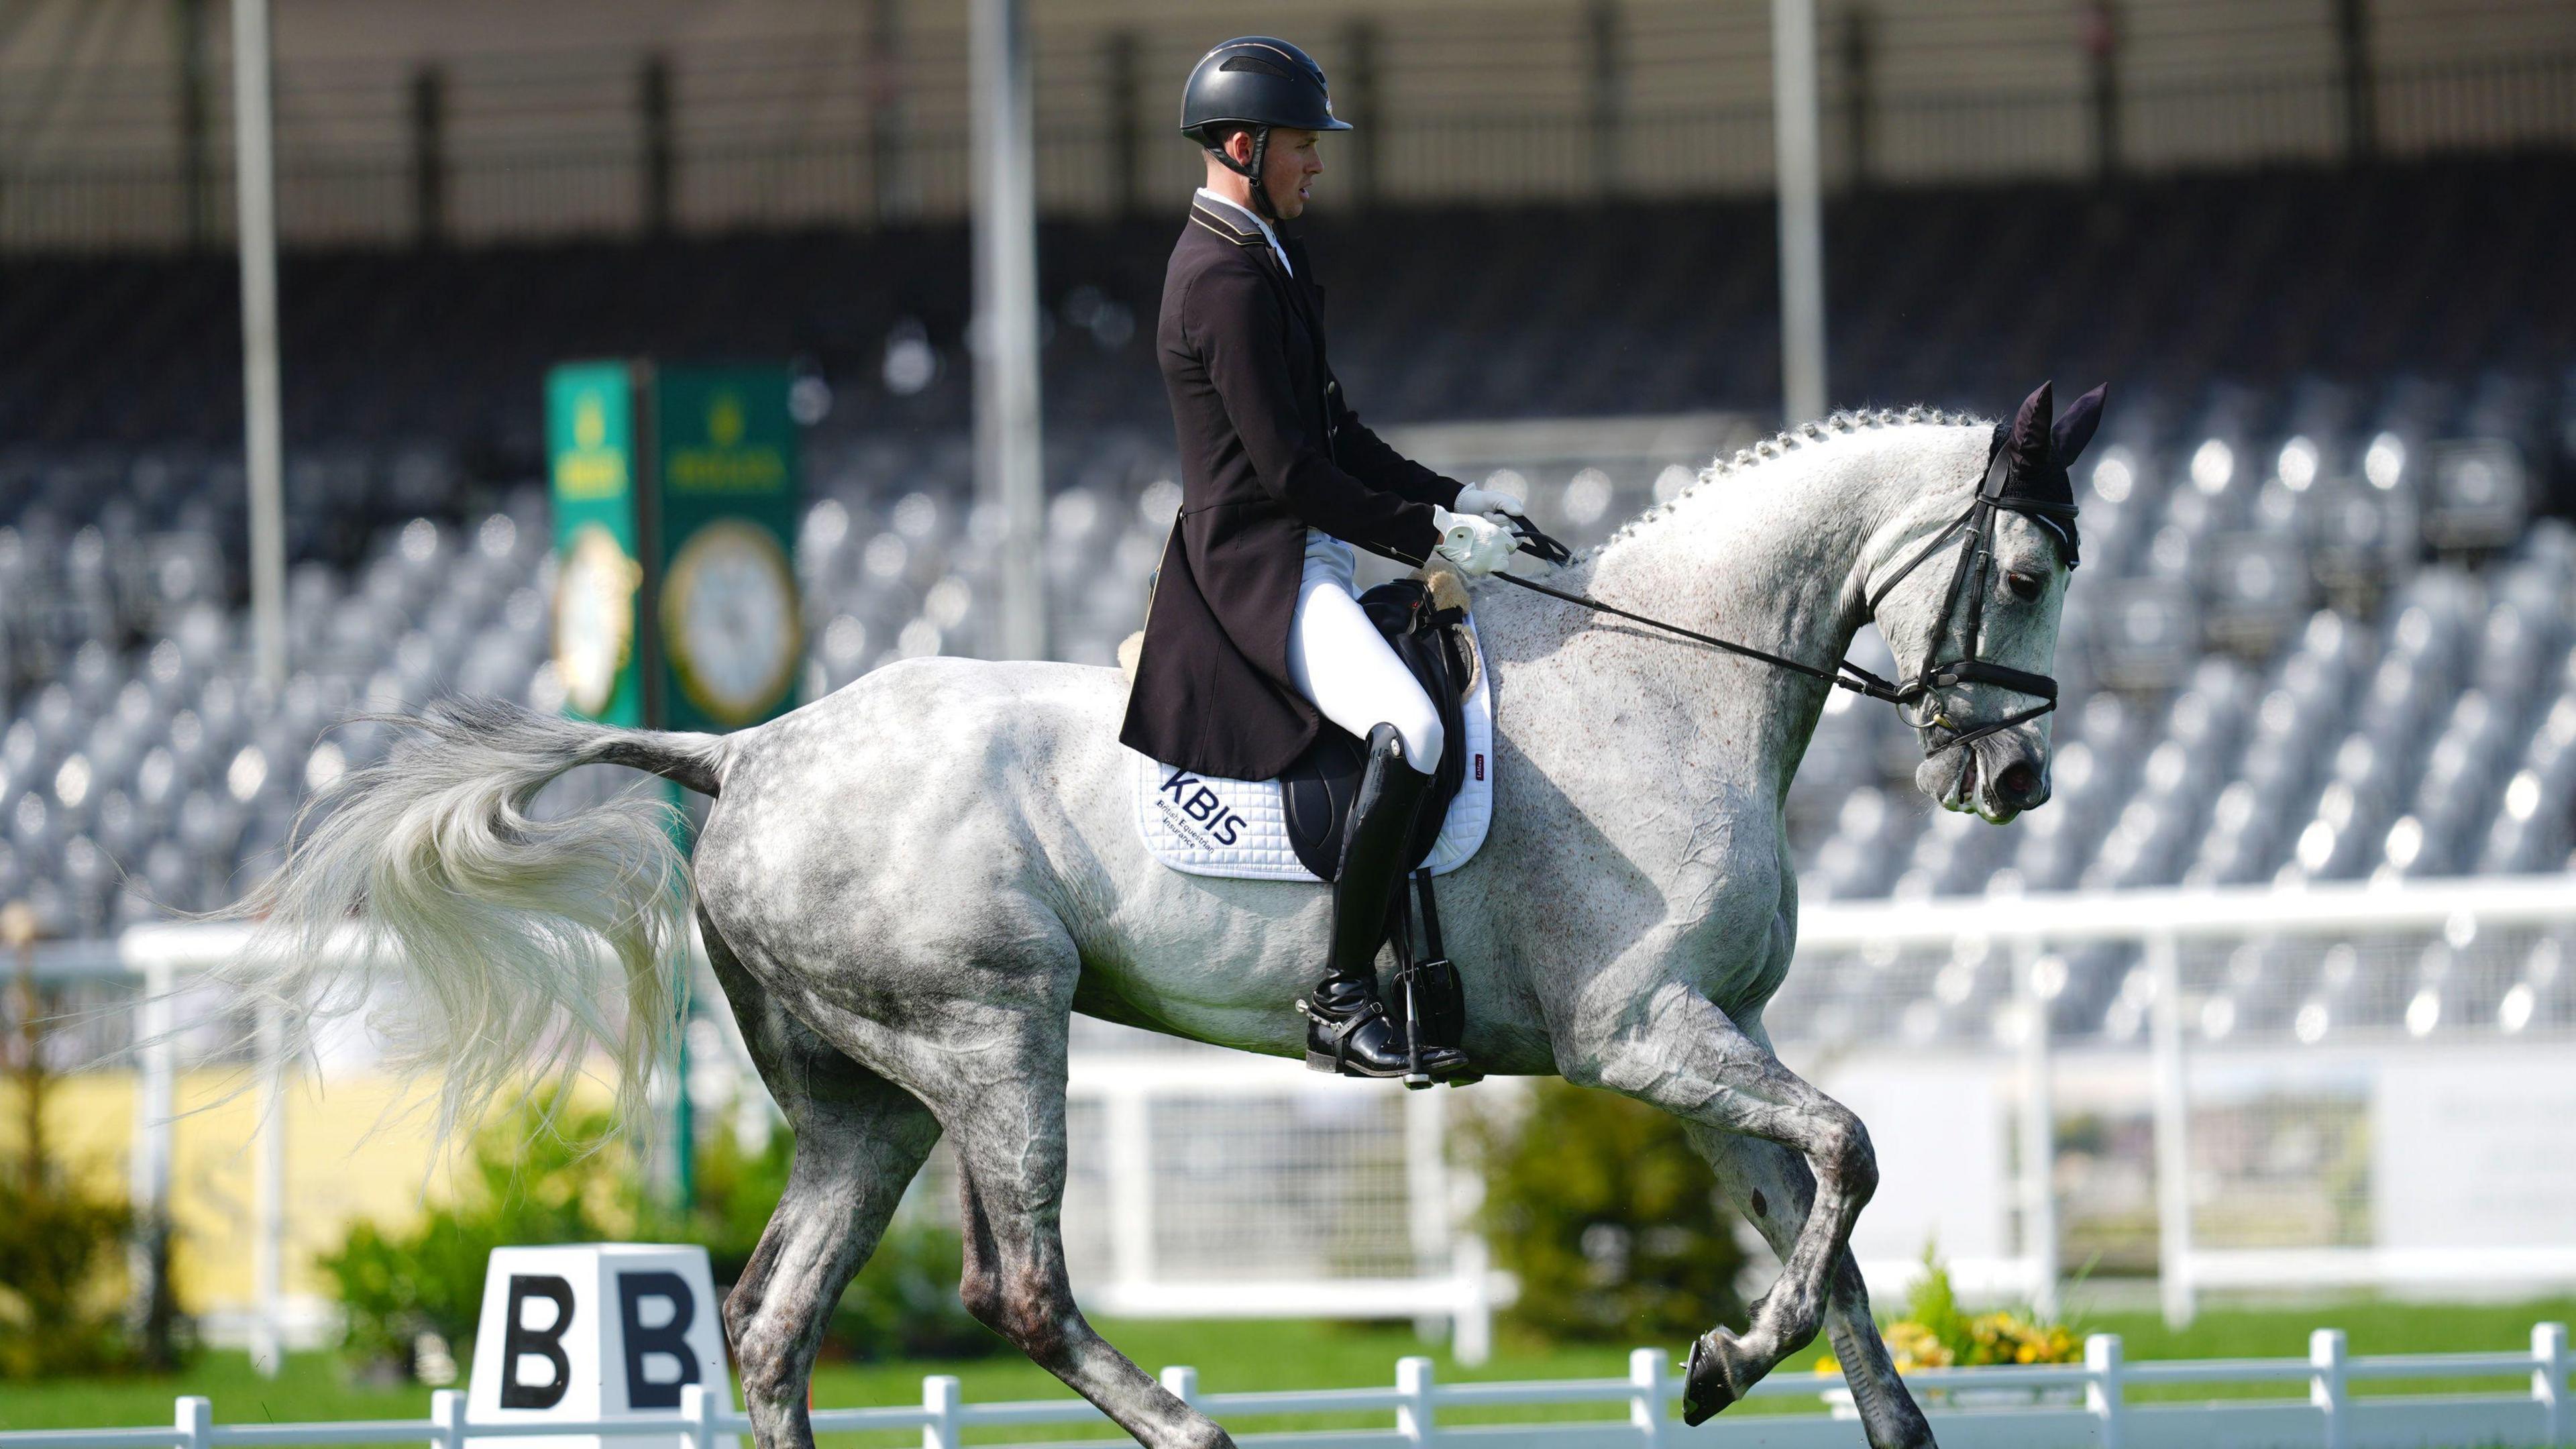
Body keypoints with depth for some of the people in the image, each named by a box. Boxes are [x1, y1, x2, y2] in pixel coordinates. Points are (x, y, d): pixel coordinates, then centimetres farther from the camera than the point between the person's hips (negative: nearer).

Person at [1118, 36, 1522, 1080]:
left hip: (1302, 563, 11)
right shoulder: (1227, 281, -17)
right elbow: (1288, 470, -21)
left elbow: (1333, 434, 22)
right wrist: (1428, 536, -16)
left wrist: (1448, 501, 11)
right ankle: (1344, 999, -28)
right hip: (1262, 571, -11)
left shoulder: (1265, 261, 17)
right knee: (1408, 730, -30)